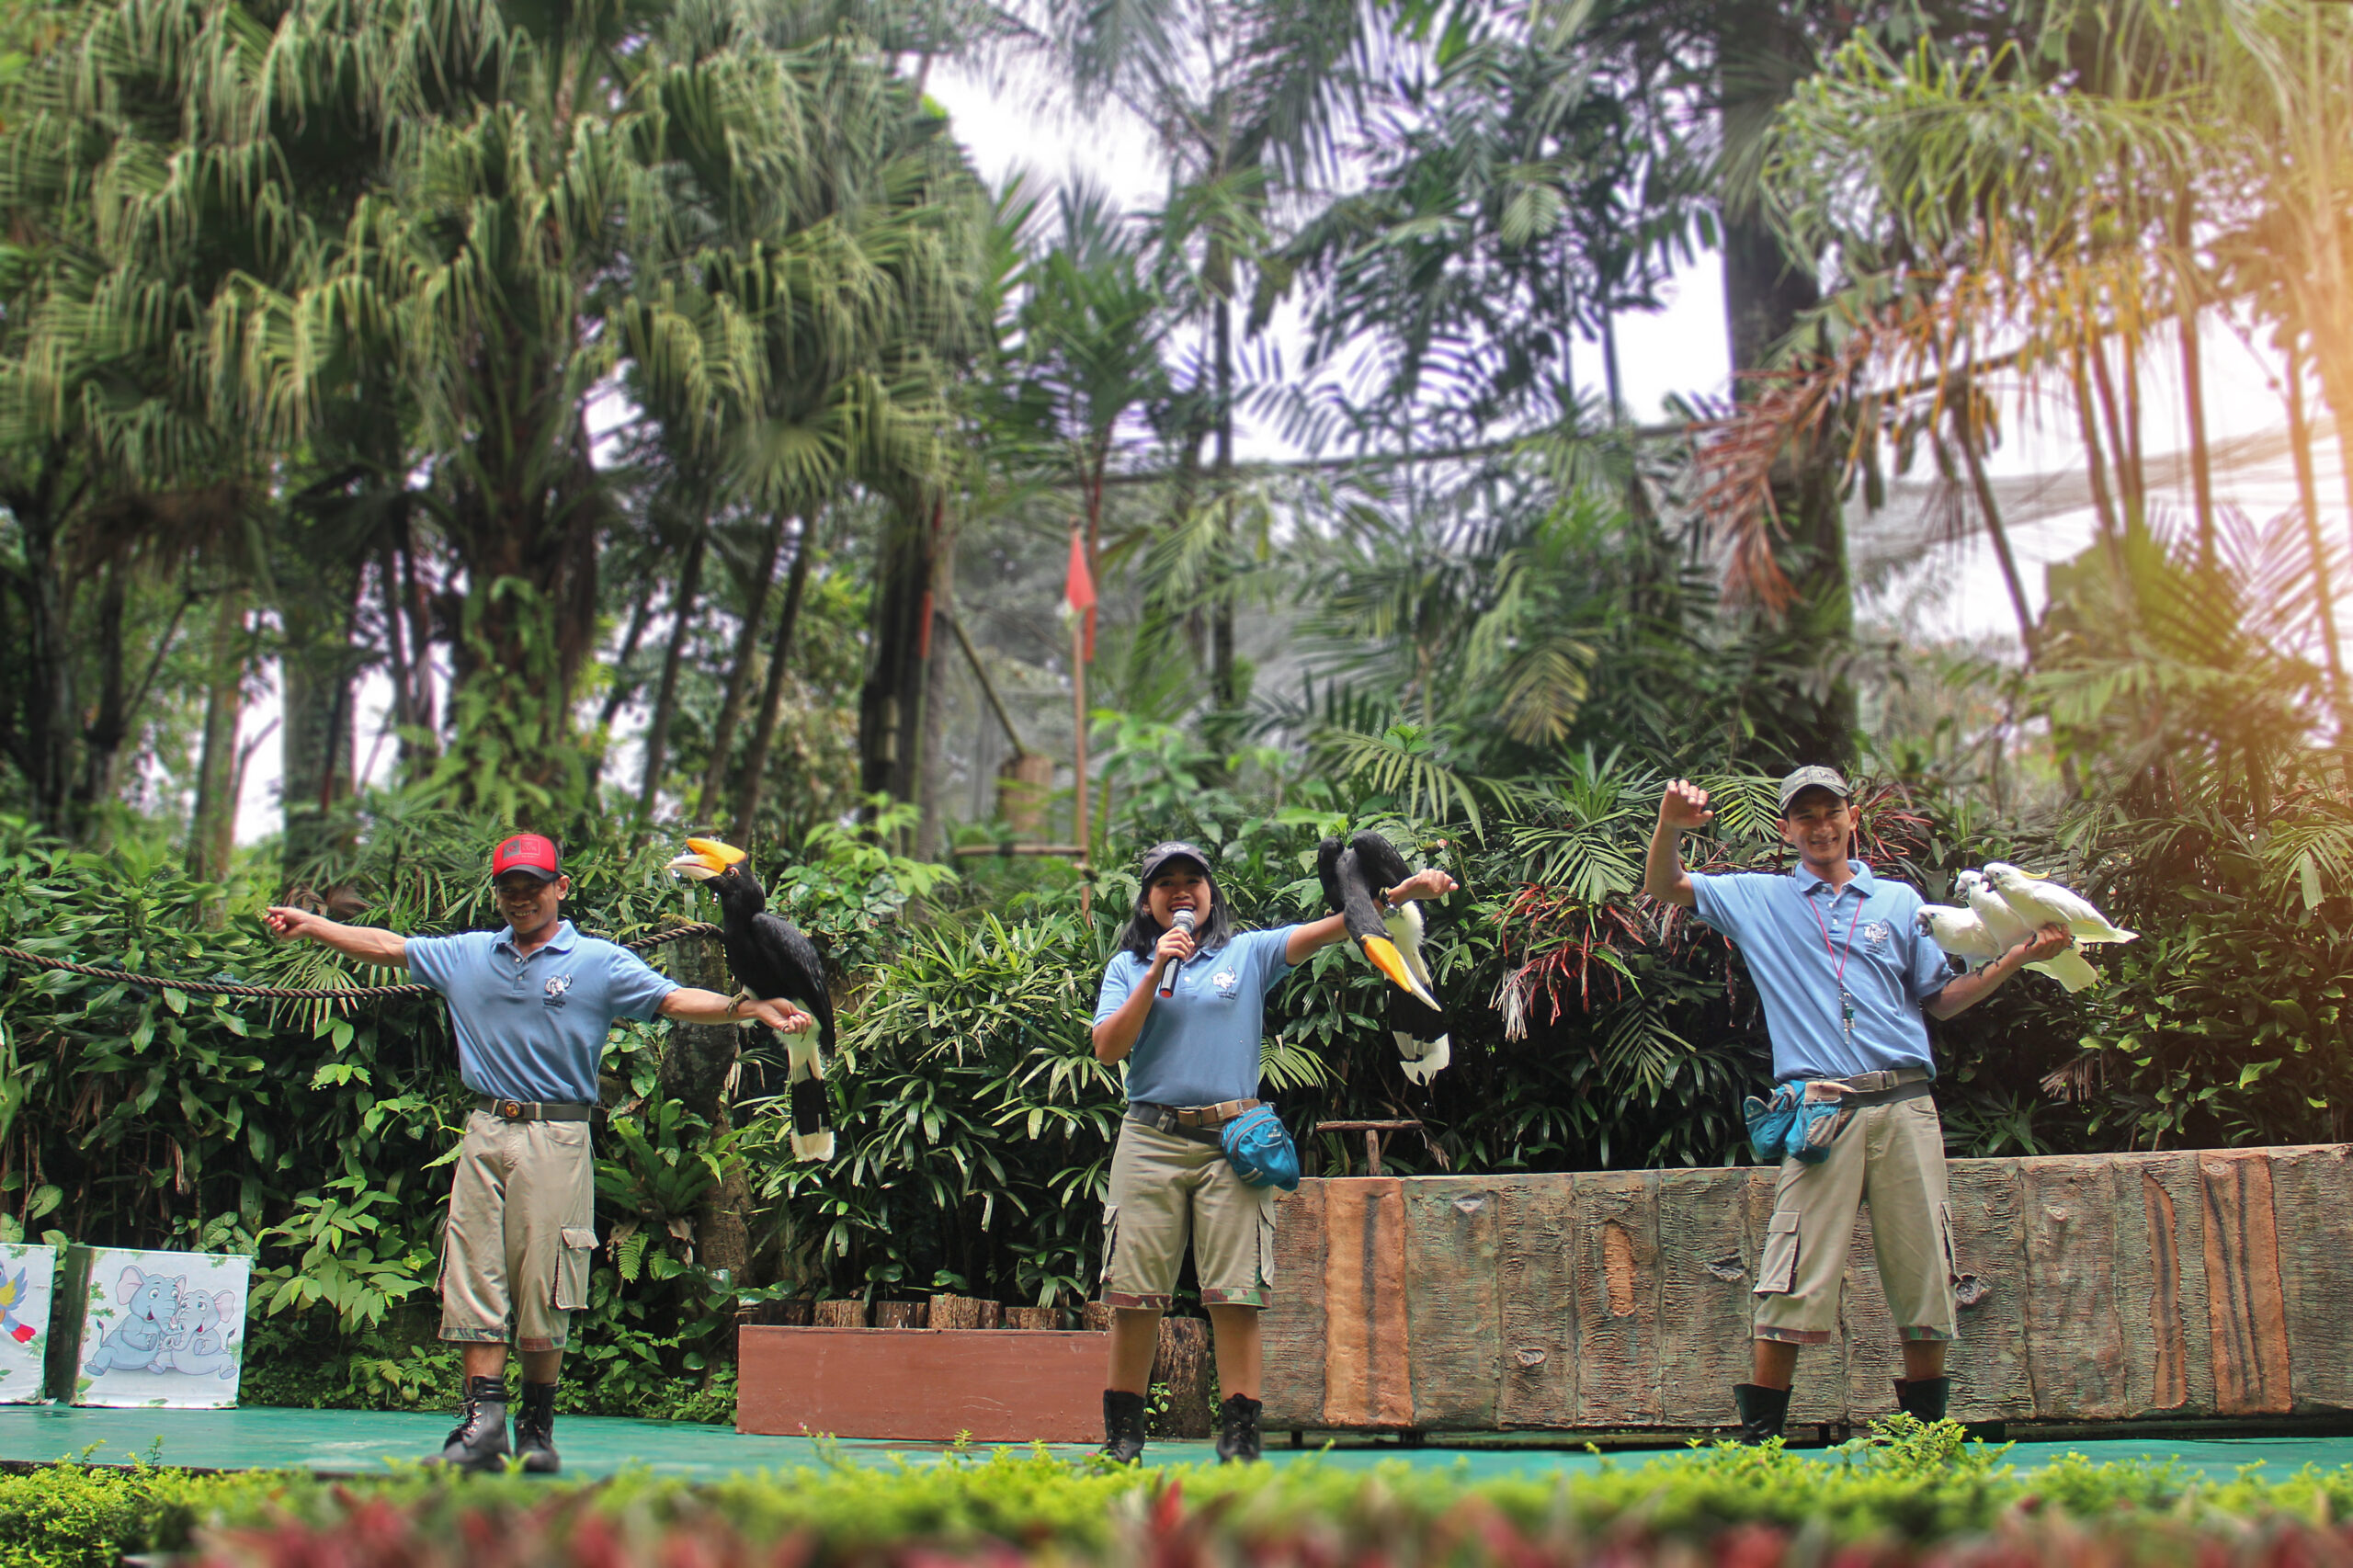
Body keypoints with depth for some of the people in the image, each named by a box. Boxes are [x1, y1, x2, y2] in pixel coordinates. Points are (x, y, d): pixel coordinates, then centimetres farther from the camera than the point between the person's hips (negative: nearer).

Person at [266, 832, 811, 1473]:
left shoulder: (601, 963, 4)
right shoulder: (467, 955, 17)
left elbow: (675, 1000, -7)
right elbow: (388, 946, 24)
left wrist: (751, 1008, -21)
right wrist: (310, 925, 25)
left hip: (557, 1138, -3)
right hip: (485, 1134, 3)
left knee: (543, 1289, -2)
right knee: (476, 1278, -3)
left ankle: (537, 1426, 10)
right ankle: (483, 1418, -3)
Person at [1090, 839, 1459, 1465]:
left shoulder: (1248, 952, 11)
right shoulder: (1128, 966, 14)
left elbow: (1324, 930, -3)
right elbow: (1107, 1049, 1)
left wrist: (1400, 893, -18)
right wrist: (1157, 973, -6)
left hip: (1232, 1142, -1)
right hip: (1151, 1139, 1)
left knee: (1237, 1296, -5)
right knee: (1133, 1297, 1)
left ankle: (1239, 1440, -1)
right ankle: (1121, 1439, 11)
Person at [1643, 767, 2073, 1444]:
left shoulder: (1899, 900, 18)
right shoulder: (1758, 899, 14)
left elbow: (1941, 999, 21)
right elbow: (1663, 886, 11)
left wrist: (2019, 957, 10)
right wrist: (1671, 825, -8)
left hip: (1905, 1106, 2)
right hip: (1820, 1110, -2)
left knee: (1924, 1268, 3)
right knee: (1796, 1279, -9)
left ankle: (1927, 1425, 16)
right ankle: (1759, 1431, -2)